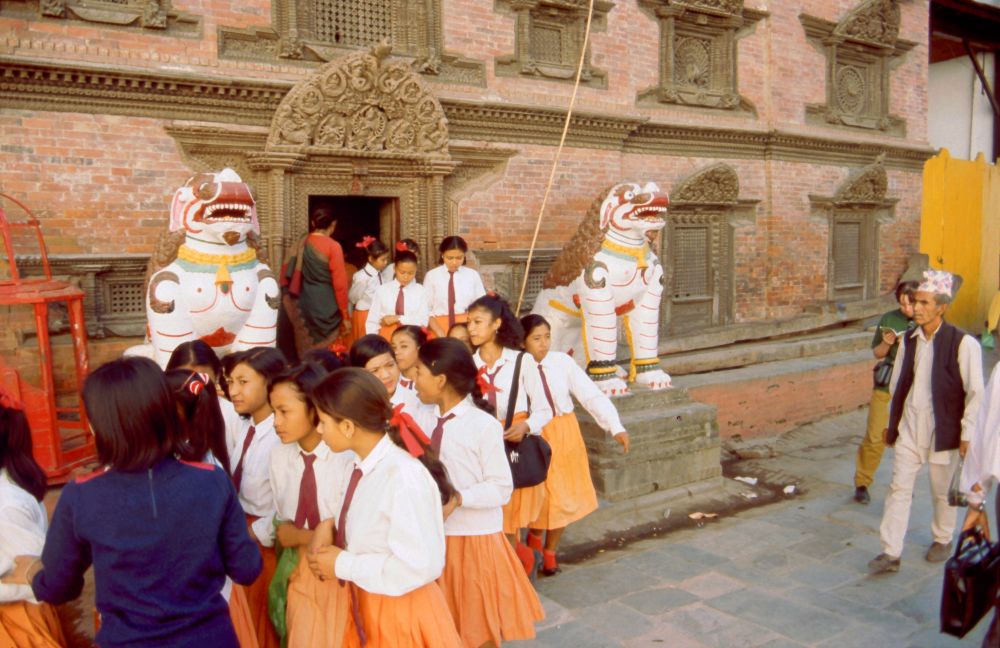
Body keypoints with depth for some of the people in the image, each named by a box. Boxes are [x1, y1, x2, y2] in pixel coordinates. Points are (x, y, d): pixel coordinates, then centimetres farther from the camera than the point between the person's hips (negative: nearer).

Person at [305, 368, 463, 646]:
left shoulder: (405, 478, -26)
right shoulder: (357, 470, -1)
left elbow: (419, 566, -27)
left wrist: (343, 565, -19)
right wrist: (328, 527, -6)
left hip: (402, 615, -7)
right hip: (365, 608, 7)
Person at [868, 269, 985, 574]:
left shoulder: (963, 344, -12)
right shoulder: (909, 340, 4)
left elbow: (975, 392, -10)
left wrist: (967, 434, -11)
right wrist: (892, 422, 13)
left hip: (942, 431, -4)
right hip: (908, 429, 4)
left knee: (942, 492, 14)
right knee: (899, 488, 2)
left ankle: (942, 540, 38)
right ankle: (891, 553, 6)